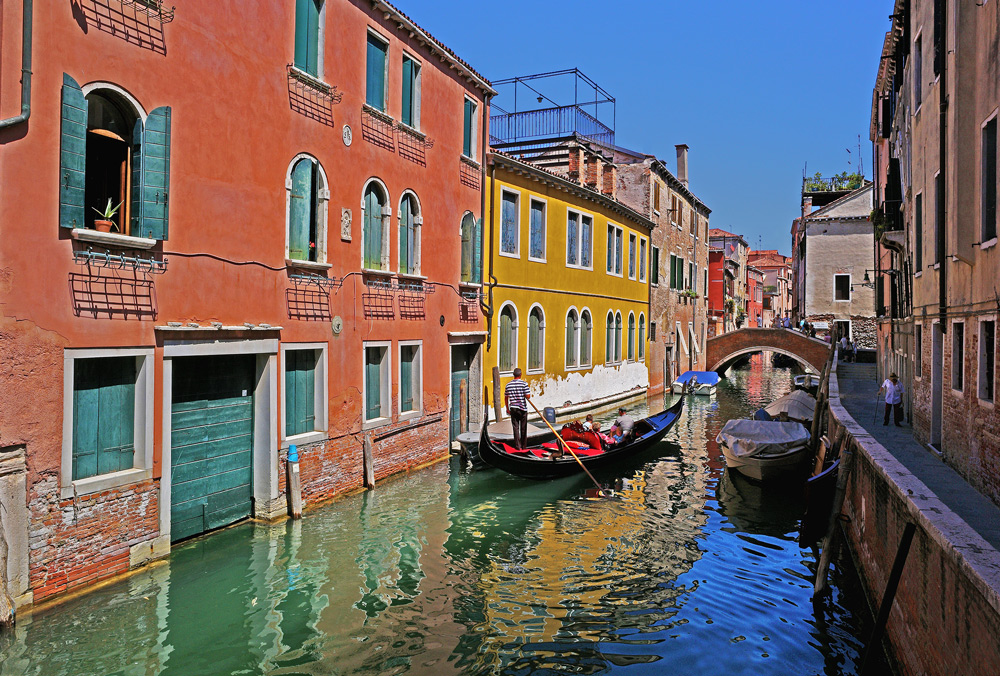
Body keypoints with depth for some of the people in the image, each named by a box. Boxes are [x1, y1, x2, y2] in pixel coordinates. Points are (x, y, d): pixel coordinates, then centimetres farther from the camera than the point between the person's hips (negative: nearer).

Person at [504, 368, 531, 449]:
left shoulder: (508, 385, 2)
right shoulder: (524, 384, -10)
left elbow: (506, 398, 8)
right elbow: (528, 396, -14)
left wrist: (507, 408, 18)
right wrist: (529, 394, 9)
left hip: (513, 409, 2)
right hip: (522, 409, -2)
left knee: (515, 427, 6)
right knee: (523, 428, 9)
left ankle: (517, 446, 4)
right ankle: (524, 446, 16)